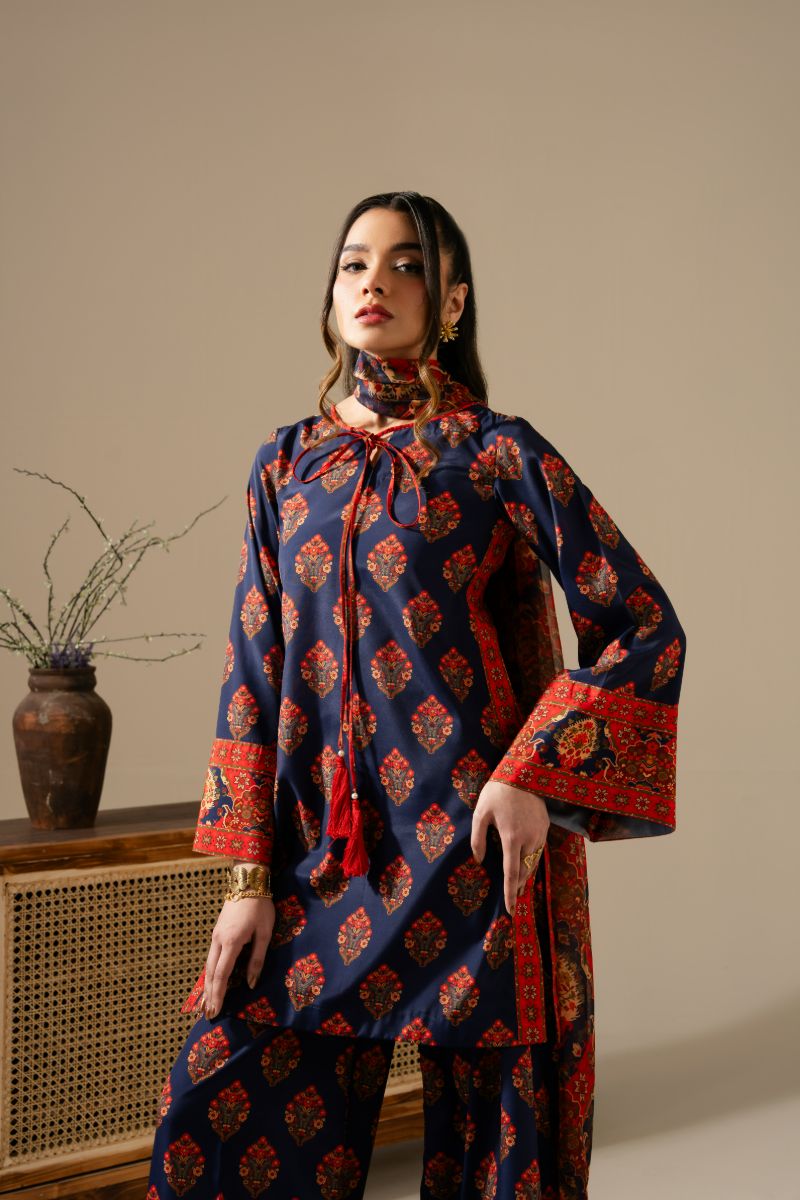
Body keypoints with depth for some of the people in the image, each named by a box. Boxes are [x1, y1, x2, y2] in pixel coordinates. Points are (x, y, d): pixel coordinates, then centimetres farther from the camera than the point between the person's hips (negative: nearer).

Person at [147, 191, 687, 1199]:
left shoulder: (498, 454, -2)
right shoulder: (287, 463, 10)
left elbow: (646, 627, -3)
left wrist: (535, 775, -13)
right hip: (320, 852, 4)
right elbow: (252, 666, 9)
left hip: (475, 849, -3)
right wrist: (249, 873, 2)